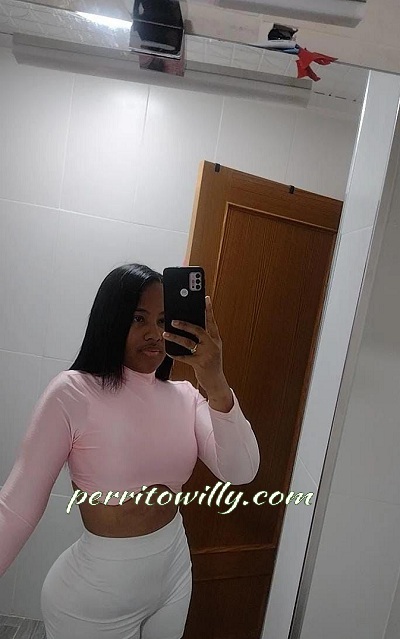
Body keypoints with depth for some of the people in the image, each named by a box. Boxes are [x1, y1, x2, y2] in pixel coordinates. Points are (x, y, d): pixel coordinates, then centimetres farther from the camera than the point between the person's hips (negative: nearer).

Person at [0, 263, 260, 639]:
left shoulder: (185, 396, -7)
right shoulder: (72, 393, -20)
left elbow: (240, 472, -17)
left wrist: (217, 387, -32)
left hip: (174, 571, 5)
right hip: (96, 592, -4)